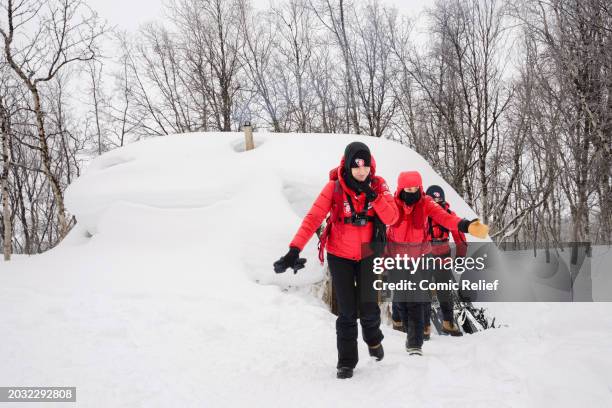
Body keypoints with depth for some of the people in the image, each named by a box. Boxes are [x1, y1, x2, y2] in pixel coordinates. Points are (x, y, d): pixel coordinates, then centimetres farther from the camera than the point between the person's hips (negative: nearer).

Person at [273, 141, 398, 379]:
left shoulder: (378, 186, -8)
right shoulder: (335, 187, -16)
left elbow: (391, 218, -14)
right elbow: (313, 218, -23)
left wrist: (374, 196, -28)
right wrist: (295, 250, -32)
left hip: (367, 254, 1)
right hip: (340, 255, -1)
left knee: (368, 305, -5)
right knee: (347, 310, -1)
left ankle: (373, 338, 28)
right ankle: (346, 360, 15)